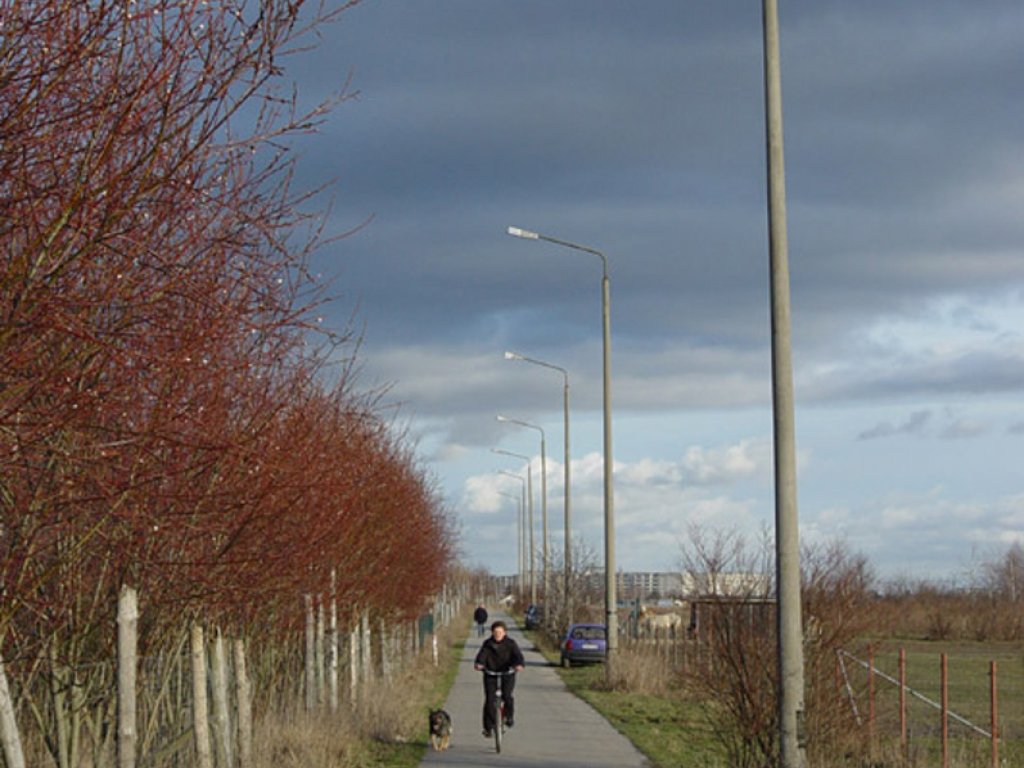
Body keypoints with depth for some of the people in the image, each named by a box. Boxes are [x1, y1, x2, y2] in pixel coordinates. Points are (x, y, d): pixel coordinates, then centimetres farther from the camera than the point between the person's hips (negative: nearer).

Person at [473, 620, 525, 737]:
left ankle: (509, 716, 8)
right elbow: (482, 655, -17)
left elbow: (517, 655, -18)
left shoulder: (510, 643, -4)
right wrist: (478, 664, -39)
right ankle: (488, 727, 0)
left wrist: (519, 665, -41)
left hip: (507, 674, -1)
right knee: (489, 699, -10)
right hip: (490, 674, 1)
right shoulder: (487, 644, -1)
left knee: (506, 695, -22)